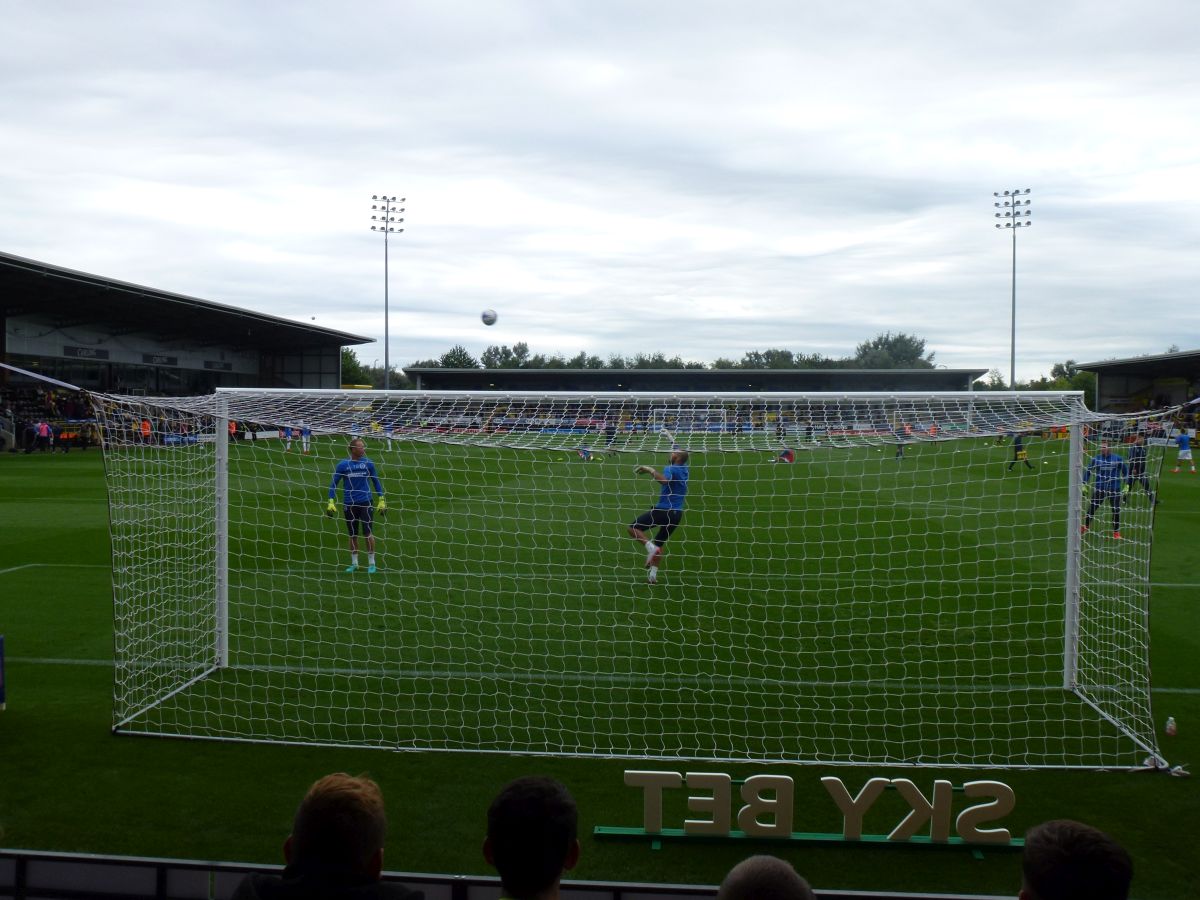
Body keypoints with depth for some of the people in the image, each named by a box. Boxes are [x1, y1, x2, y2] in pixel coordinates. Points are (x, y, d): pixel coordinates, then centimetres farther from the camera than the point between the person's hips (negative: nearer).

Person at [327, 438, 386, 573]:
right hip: (349, 504, 1)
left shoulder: (368, 463, 0)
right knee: (353, 535, 10)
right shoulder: (343, 464, -3)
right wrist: (331, 502, -5)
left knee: (368, 533, -4)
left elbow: (376, 481, 9)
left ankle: (371, 563, 8)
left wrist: (381, 500, 5)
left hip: (365, 502, -1)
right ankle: (354, 563, 22)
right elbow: (334, 483, 2)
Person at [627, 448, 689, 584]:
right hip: (677, 513, 8)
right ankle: (653, 575, 16)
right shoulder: (683, 469, 11)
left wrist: (650, 470, -28)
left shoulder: (671, 469, -14)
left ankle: (651, 547, -18)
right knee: (659, 543, 20)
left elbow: (664, 480, -38)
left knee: (633, 528, -1)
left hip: (663, 510, -8)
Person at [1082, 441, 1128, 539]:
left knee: (1116, 511, 2)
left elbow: (1125, 471, 8)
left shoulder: (1118, 458, -1)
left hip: (1114, 489, 0)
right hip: (1099, 489, 1)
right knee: (1091, 509, 4)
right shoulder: (1096, 459, 0)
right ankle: (1085, 527, 22)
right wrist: (1084, 485, 4)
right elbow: (1088, 471, 8)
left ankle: (1116, 532, 15)